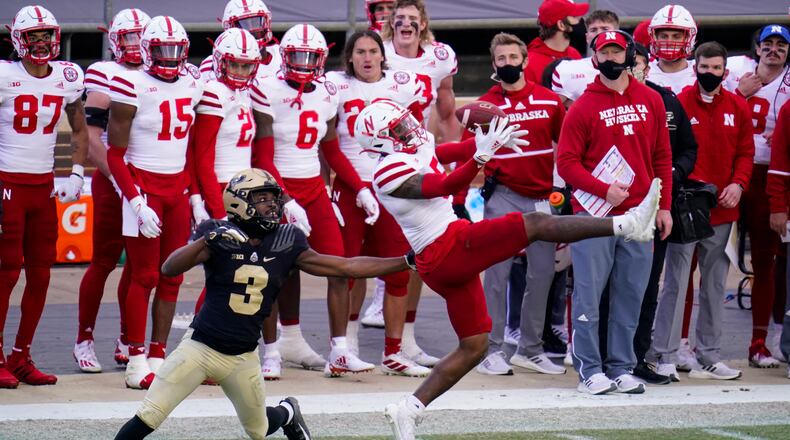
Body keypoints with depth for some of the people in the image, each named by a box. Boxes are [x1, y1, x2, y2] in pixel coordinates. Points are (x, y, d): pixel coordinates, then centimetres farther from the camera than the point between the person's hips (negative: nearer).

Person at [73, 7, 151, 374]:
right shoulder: (104, 76, -4)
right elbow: (92, 139, -8)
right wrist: (117, 179, -15)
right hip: (111, 178, -5)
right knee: (104, 261, -3)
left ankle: (127, 342, 15)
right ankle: (84, 341, 5)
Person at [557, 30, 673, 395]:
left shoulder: (651, 101, 10)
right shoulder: (583, 107, -1)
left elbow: (661, 157, 14)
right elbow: (566, 162, -3)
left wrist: (664, 206, 8)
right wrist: (605, 190, -14)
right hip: (593, 214, -3)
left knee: (630, 295, 6)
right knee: (589, 293, -3)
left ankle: (621, 367, 13)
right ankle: (589, 369, 2)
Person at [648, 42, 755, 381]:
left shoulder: (738, 107, 8)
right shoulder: (678, 103, -5)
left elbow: (745, 151, 10)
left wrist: (738, 183, -6)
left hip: (722, 211, 5)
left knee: (715, 285, 11)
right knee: (676, 281, -5)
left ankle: (709, 357, 19)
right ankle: (664, 356, 0)